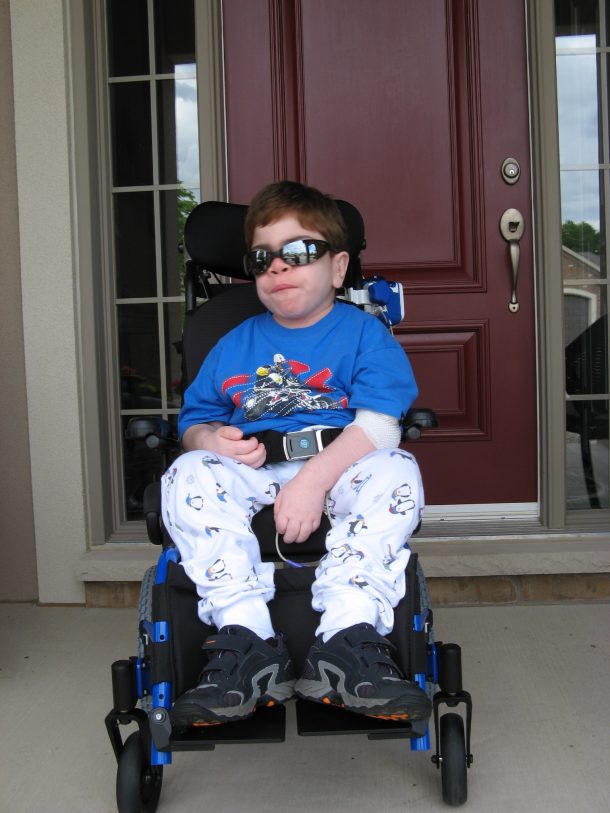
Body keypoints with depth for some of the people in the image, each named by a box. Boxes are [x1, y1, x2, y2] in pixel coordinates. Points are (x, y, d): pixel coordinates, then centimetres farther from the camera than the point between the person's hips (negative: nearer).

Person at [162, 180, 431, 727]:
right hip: (250, 474, 2)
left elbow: (379, 424, -7)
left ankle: (349, 638, -40)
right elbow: (192, 421, 20)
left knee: (396, 473, -33)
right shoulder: (234, 345, 21)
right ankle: (248, 641, -35)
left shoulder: (364, 333, 8)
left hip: (342, 470, -2)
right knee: (188, 476, -28)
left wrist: (314, 479, -22)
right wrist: (210, 440, -7)